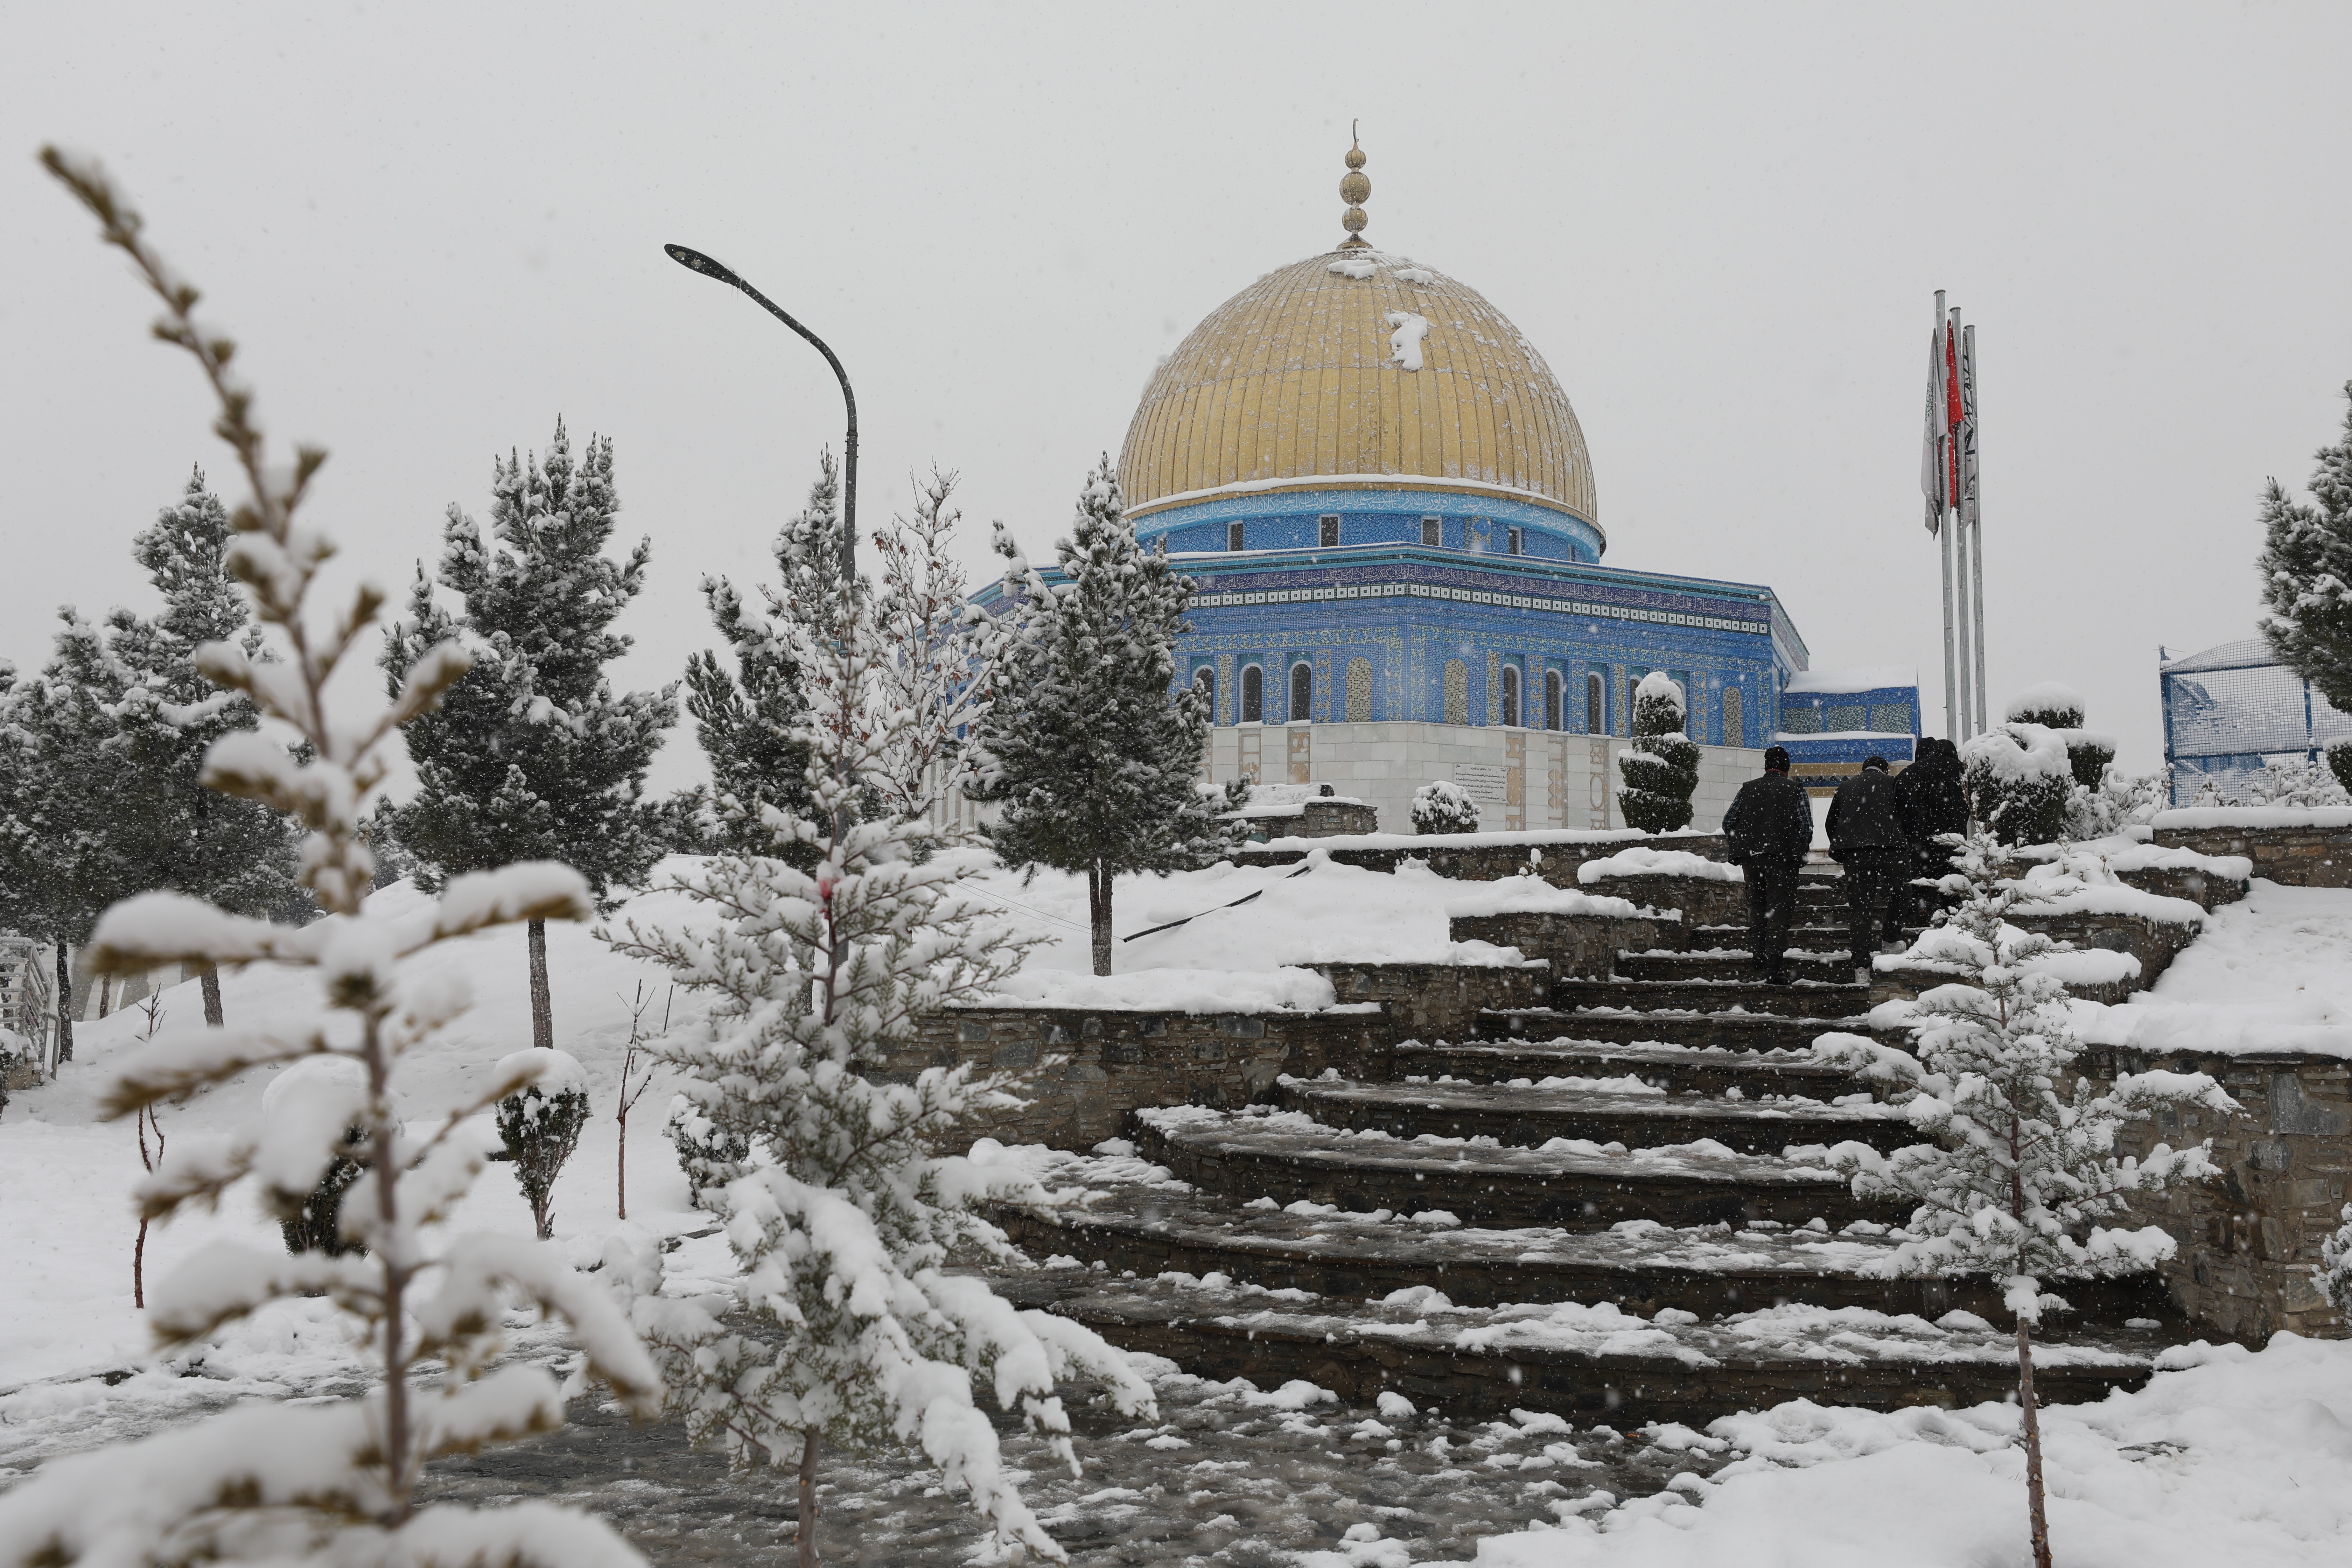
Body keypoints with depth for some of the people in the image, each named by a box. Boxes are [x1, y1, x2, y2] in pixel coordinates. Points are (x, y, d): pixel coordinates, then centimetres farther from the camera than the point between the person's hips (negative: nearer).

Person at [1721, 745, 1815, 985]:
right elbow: (1806, 825, -5)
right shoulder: (1795, 789, 3)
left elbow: (1728, 822, 9)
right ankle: (1774, 969, -8)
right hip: (1782, 856, -3)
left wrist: (1736, 849, 17)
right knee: (1779, 911, -2)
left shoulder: (1748, 788, 12)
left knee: (1756, 907, 19)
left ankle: (1756, 954, 14)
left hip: (1750, 857, 3)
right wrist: (1800, 853, 7)